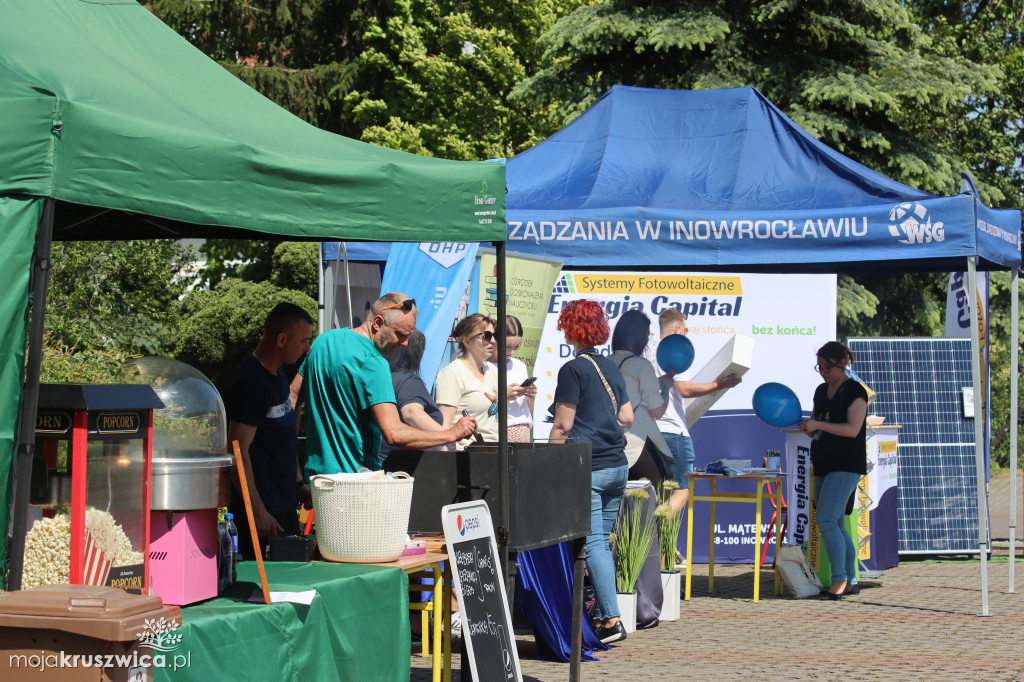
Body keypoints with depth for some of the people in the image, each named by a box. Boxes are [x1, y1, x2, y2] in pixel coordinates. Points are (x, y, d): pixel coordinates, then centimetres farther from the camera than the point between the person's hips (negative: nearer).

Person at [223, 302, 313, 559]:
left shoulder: (277, 373, 14)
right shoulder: (252, 384, -18)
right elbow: (238, 451, -22)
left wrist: (299, 484, 20)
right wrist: (259, 512, -24)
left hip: (284, 505, 10)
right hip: (264, 512, -10)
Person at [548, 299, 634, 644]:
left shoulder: (573, 369, -9)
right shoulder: (612, 368, 13)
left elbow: (562, 426, -10)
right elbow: (627, 418, 17)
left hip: (587, 469, -7)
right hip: (617, 465, 7)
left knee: (593, 543, -8)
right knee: (603, 541, 12)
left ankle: (612, 619, -14)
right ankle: (601, 613, 13)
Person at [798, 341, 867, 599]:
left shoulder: (854, 391, -7)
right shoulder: (821, 391, 16)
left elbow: (853, 429, -18)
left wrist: (818, 424, -21)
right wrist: (804, 425, 0)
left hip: (846, 465, -8)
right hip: (824, 466, 8)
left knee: (827, 520, -18)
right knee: (837, 525, 8)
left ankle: (839, 578, -15)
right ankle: (849, 582, 12)